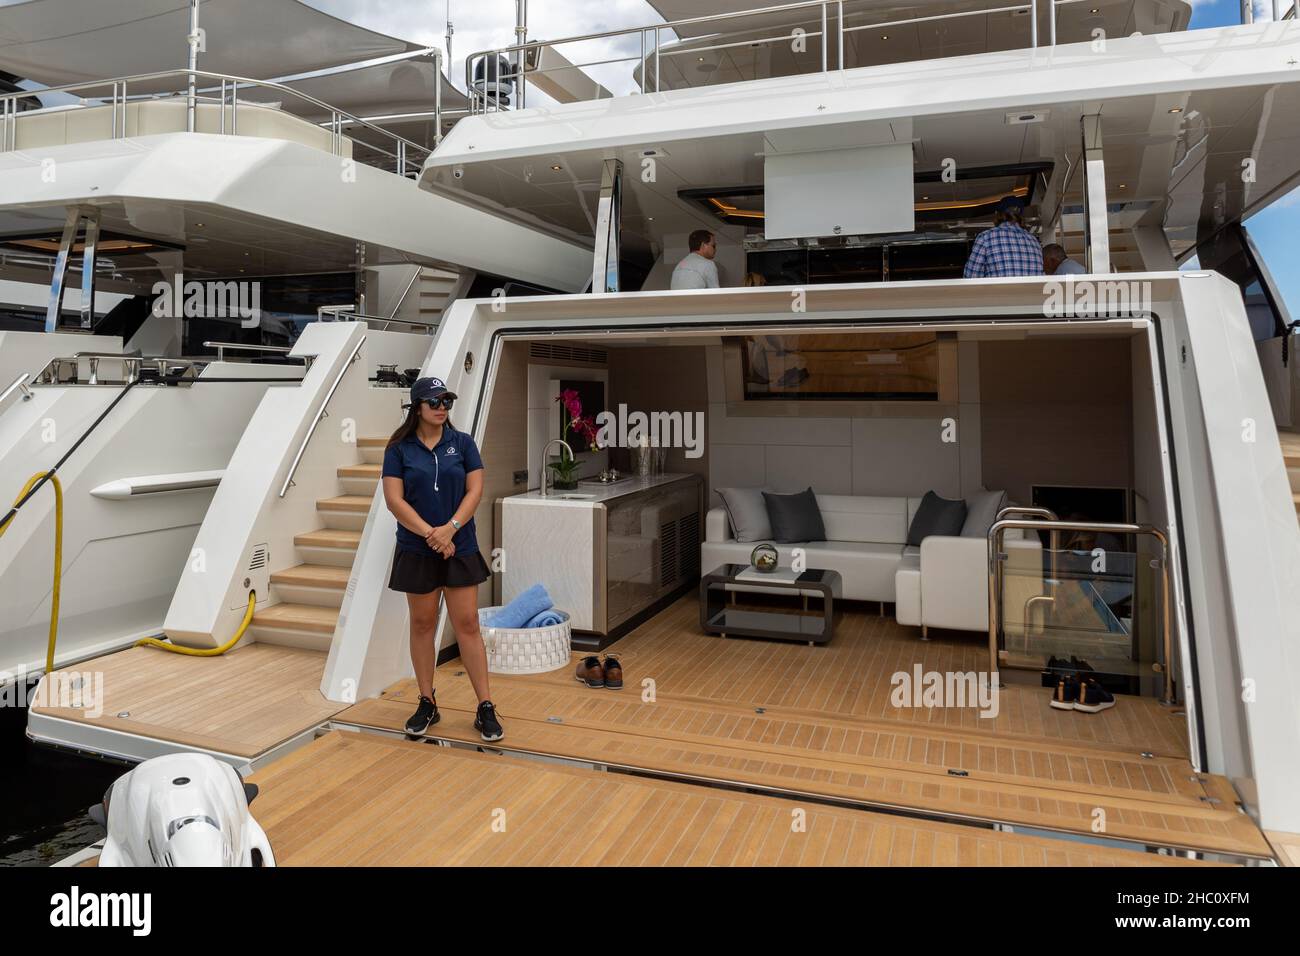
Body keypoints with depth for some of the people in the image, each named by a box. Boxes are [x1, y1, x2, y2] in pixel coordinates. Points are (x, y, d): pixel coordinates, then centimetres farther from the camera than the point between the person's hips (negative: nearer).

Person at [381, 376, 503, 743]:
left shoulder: (463, 443, 3)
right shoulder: (399, 448, 0)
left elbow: (475, 490, -3)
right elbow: (394, 499, -6)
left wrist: (450, 528, -15)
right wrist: (429, 533, -16)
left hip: (460, 548, 0)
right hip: (416, 551, 0)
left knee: (467, 625, 0)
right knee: (422, 625, 9)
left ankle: (485, 708, 6)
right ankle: (427, 704, 23)